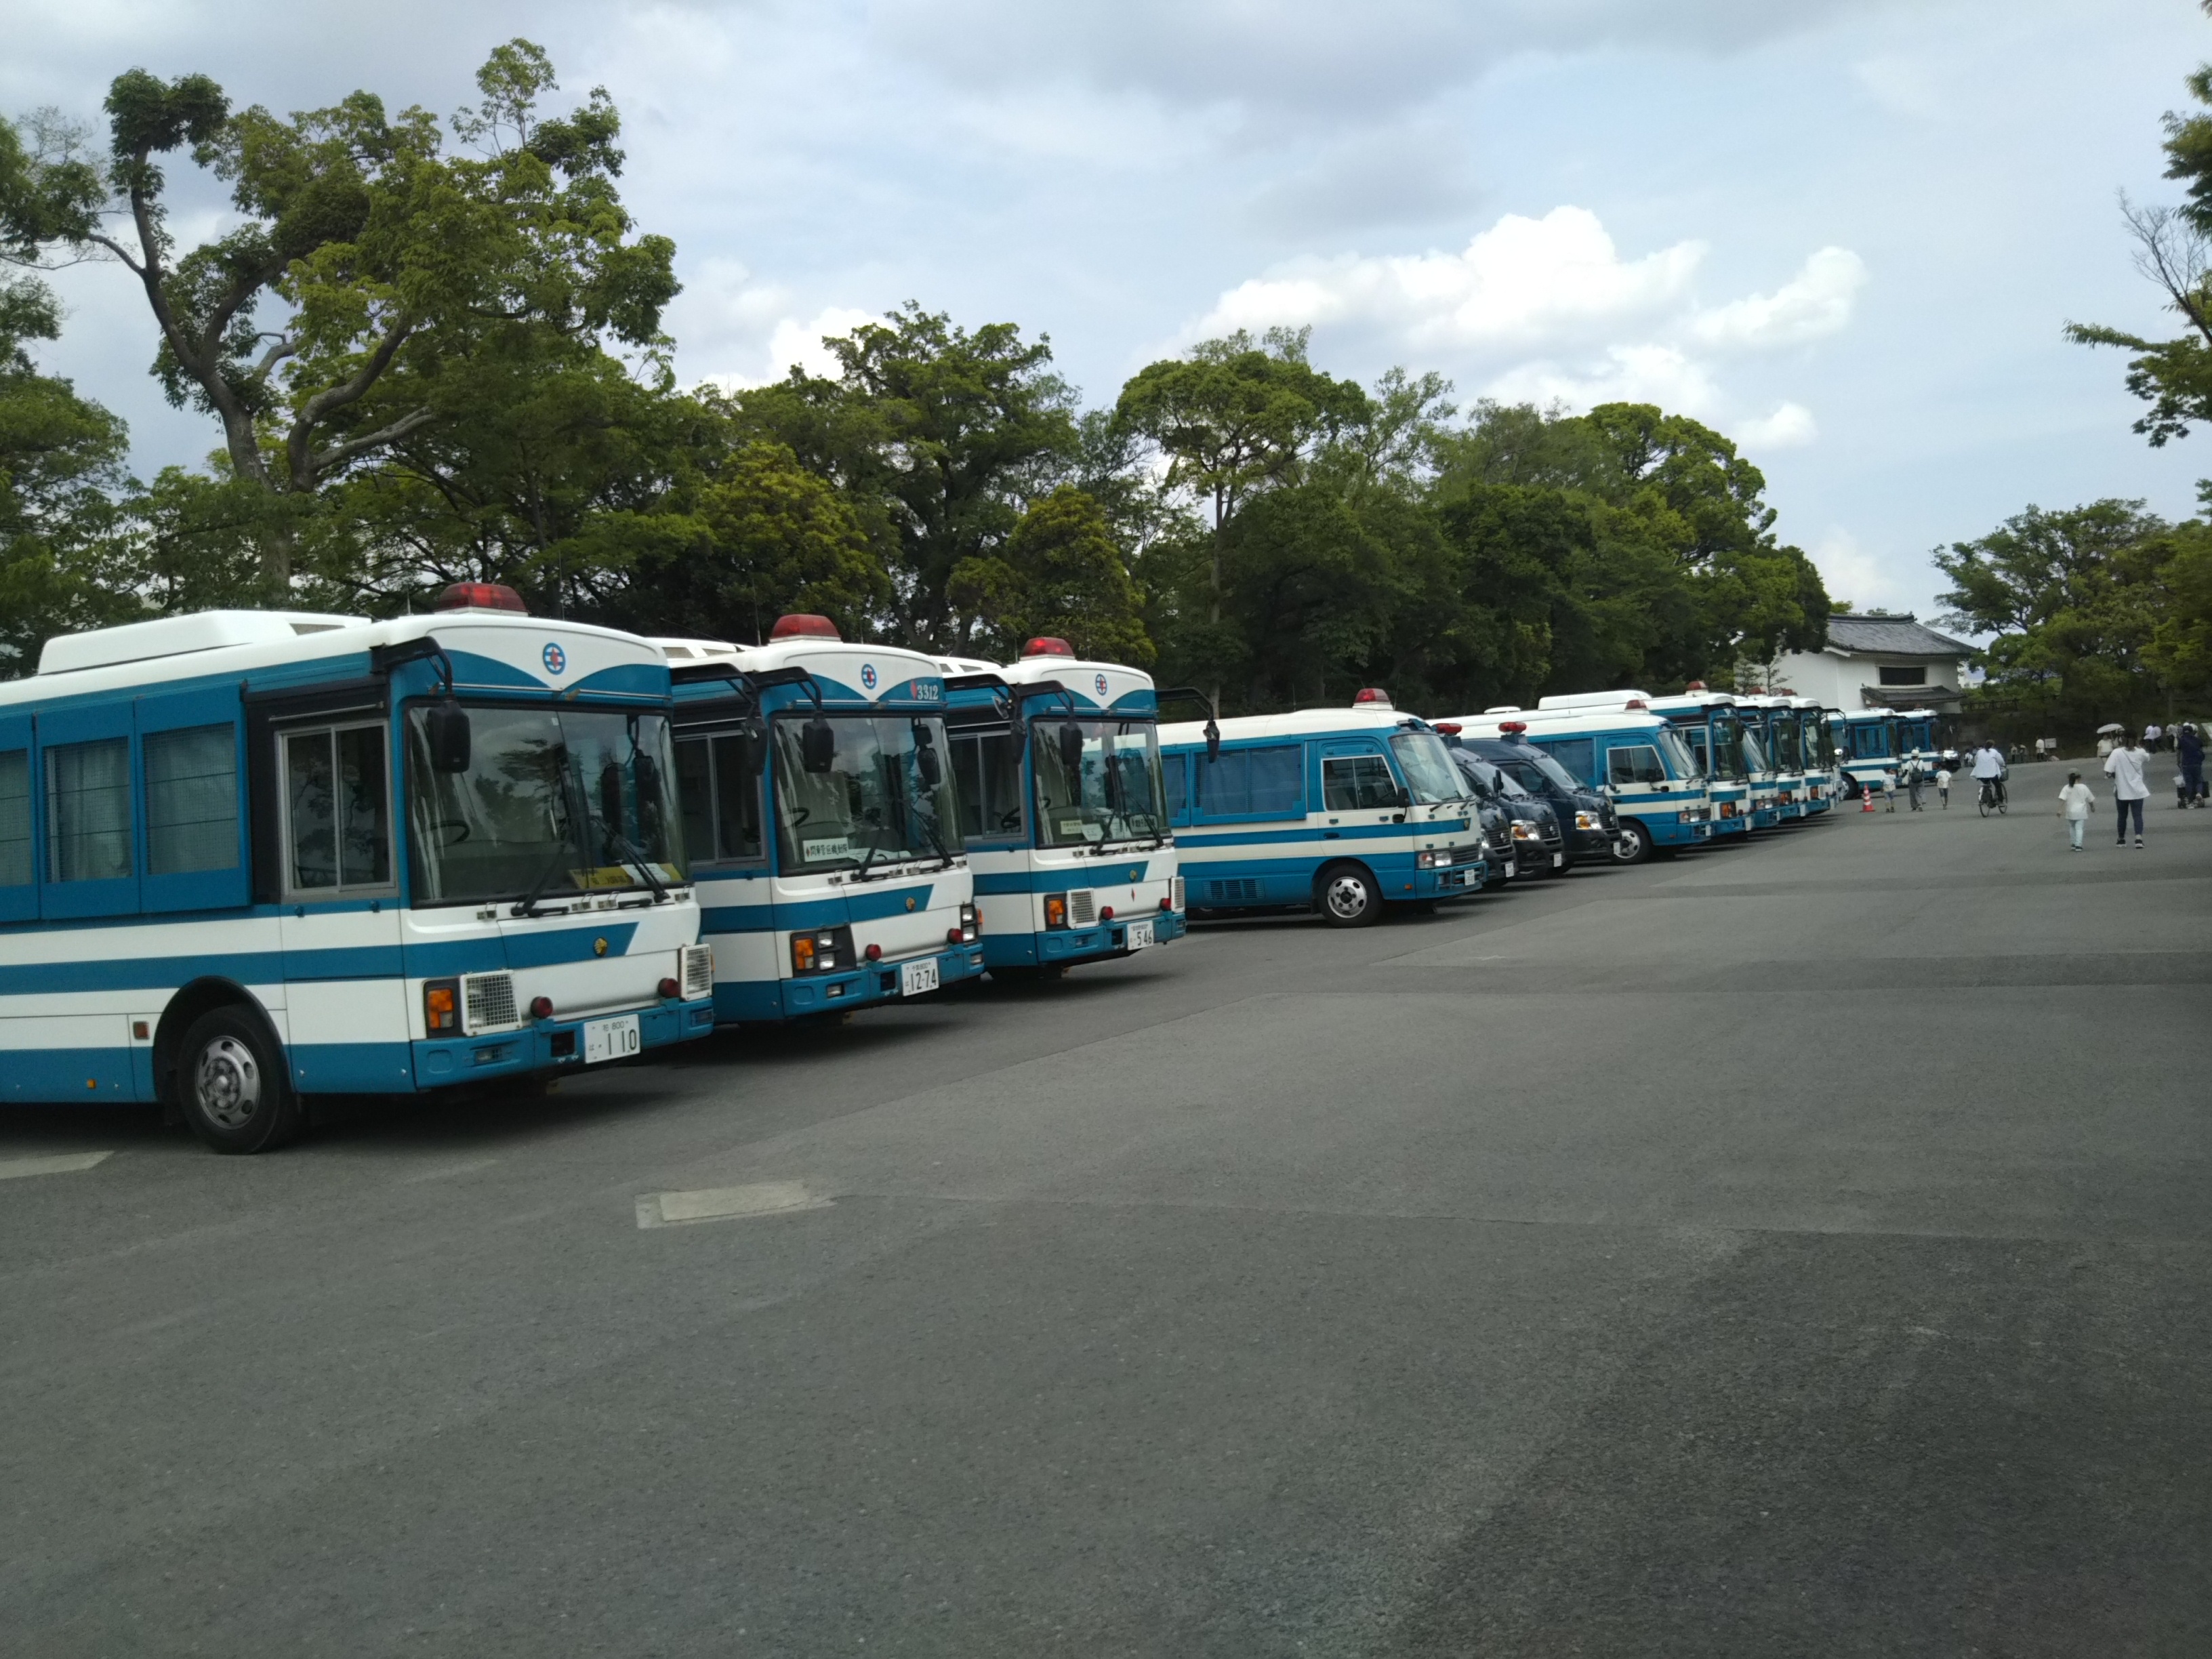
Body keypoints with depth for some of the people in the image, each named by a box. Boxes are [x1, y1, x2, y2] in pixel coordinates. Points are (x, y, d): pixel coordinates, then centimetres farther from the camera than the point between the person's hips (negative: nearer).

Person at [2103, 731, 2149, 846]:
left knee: (2122, 816, 13)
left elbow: (2108, 773, -19)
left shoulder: (2117, 753, -14)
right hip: (2137, 790, 2)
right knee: (2138, 815, 3)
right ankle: (2139, 838, -14)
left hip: (2122, 790, -2)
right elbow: (2147, 757, 25)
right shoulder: (2139, 752, -2)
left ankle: (2121, 840, 25)